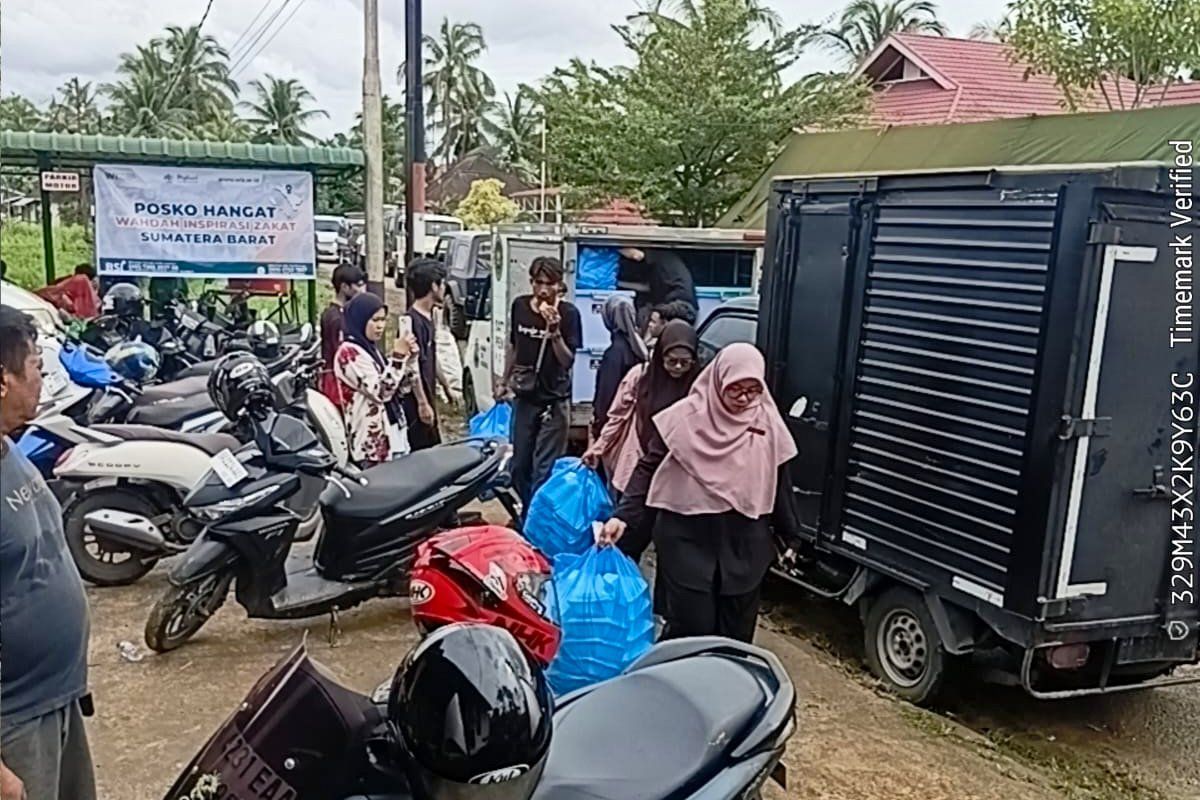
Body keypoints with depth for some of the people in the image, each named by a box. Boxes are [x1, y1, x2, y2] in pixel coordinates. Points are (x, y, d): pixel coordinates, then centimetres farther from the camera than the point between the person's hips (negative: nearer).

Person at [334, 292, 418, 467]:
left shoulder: (371, 349, 14)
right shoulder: (348, 353, -12)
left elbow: (402, 388, 14)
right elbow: (381, 392, -21)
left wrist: (410, 358, 1)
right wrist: (398, 356, -22)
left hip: (392, 436, 8)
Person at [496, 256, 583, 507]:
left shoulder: (568, 313, -11)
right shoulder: (520, 306, 1)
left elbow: (567, 361, -13)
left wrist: (554, 331, -26)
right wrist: (504, 380, 19)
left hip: (553, 401, -5)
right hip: (524, 397, 5)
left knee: (544, 470, -6)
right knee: (519, 465, 12)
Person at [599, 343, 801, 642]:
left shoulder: (767, 423, 0)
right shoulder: (686, 417, -8)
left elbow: (779, 483, 9)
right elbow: (648, 468, -4)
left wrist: (791, 536, 13)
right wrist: (623, 515, -15)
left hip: (744, 545, 3)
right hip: (687, 540, -3)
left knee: (737, 633, 12)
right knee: (691, 629, 1)